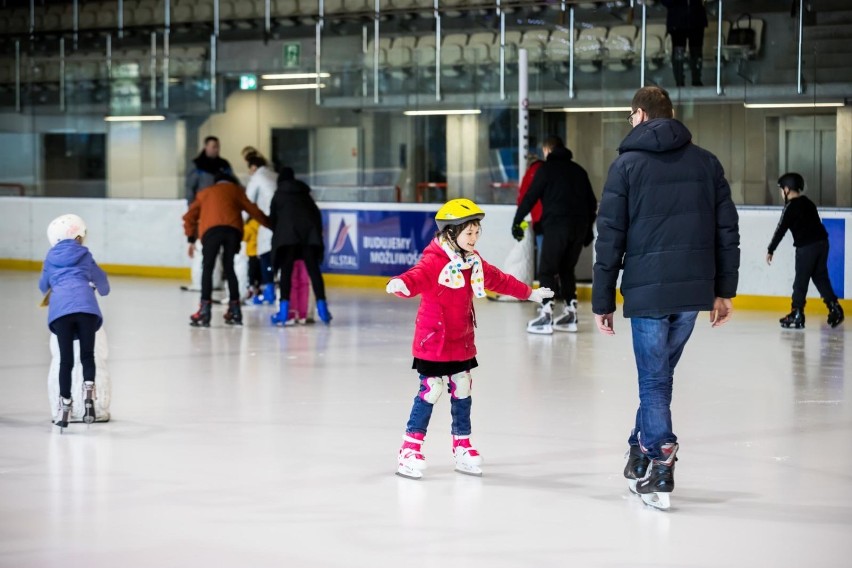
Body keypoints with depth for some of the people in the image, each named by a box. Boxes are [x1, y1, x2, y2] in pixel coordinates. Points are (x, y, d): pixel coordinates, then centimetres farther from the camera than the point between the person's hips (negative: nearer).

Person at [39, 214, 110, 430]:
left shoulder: (51, 259, 25)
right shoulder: (84, 255, 21)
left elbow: (43, 286, 40)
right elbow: (100, 279, 33)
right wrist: (102, 290, 57)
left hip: (59, 309, 1)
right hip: (85, 307, -1)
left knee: (65, 360, 6)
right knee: (87, 355, 6)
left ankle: (65, 405, 6)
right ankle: (88, 393, -17)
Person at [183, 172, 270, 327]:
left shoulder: (204, 193, 32)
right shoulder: (235, 190, 29)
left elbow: (189, 217, 24)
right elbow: (253, 210, 23)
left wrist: (191, 239, 27)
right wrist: (271, 224, 31)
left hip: (211, 230, -1)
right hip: (233, 230, 1)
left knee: (207, 269, 3)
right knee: (229, 268, 15)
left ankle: (205, 310, -9)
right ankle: (234, 310, 16)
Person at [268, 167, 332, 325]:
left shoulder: (278, 195, 19)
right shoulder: (305, 194, 27)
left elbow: (272, 219, 17)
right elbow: (316, 214, 20)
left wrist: (277, 234, 31)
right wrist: (318, 232, 23)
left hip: (288, 234, -3)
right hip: (310, 232, 3)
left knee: (286, 270, -3)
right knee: (313, 269, 2)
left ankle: (284, 309, -12)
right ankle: (322, 306, -5)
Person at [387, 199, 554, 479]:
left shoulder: (473, 262, 10)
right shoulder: (435, 261, -17)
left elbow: (499, 279, 24)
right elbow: (418, 276, -37)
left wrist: (529, 293, 35)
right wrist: (401, 284, -60)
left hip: (462, 344, 7)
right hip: (433, 342, -7)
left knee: (462, 392, 14)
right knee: (430, 392, -6)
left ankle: (462, 445, 27)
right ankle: (411, 447, 4)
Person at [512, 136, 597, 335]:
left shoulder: (547, 168, 1)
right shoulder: (579, 170, 19)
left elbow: (530, 197, -4)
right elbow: (592, 202, 21)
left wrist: (517, 221, 3)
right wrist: (588, 228, 27)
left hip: (556, 225, -6)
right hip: (579, 226, 6)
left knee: (547, 270, -2)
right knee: (567, 269, 17)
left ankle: (546, 315, -10)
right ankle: (570, 313, 15)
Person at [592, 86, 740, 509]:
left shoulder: (628, 164, -2)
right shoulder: (706, 163, 9)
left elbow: (610, 239, -3)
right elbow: (727, 230, 9)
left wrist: (603, 302, 1)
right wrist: (724, 291, 15)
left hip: (647, 291, -4)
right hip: (694, 290, 4)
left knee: (655, 378, 2)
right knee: (658, 372, 17)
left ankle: (660, 472, -2)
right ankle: (641, 455, 24)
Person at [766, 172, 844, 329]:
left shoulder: (791, 207, -8)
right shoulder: (807, 202, 15)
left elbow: (781, 230, -10)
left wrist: (770, 250, -6)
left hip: (806, 247, -7)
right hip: (822, 242, 7)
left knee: (801, 281, -2)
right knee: (820, 277, 14)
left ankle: (797, 314, -3)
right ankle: (835, 308, 6)